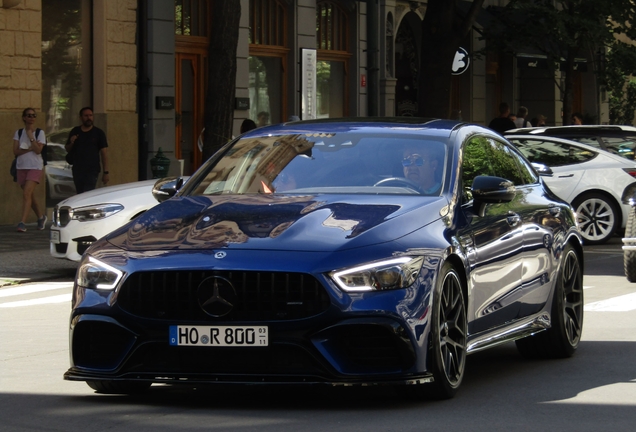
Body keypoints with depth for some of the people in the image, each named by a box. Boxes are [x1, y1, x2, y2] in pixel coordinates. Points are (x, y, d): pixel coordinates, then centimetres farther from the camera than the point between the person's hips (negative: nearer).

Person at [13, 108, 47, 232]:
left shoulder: (40, 133, 0)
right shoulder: (19, 133, 7)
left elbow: (38, 150, -12)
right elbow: (16, 151, -2)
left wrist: (30, 137, -15)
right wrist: (30, 149, -12)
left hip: (35, 167, -4)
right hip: (22, 166, 4)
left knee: (26, 193, -17)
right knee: (30, 195, 12)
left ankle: (23, 222, -22)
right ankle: (41, 217, 33)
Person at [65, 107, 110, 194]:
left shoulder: (98, 133, 2)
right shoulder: (75, 132, 12)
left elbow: (104, 152, 0)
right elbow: (67, 149, 21)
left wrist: (106, 172, -7)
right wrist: (71, 143, -3)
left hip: (92, 171, -4)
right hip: (77, 170, 4)